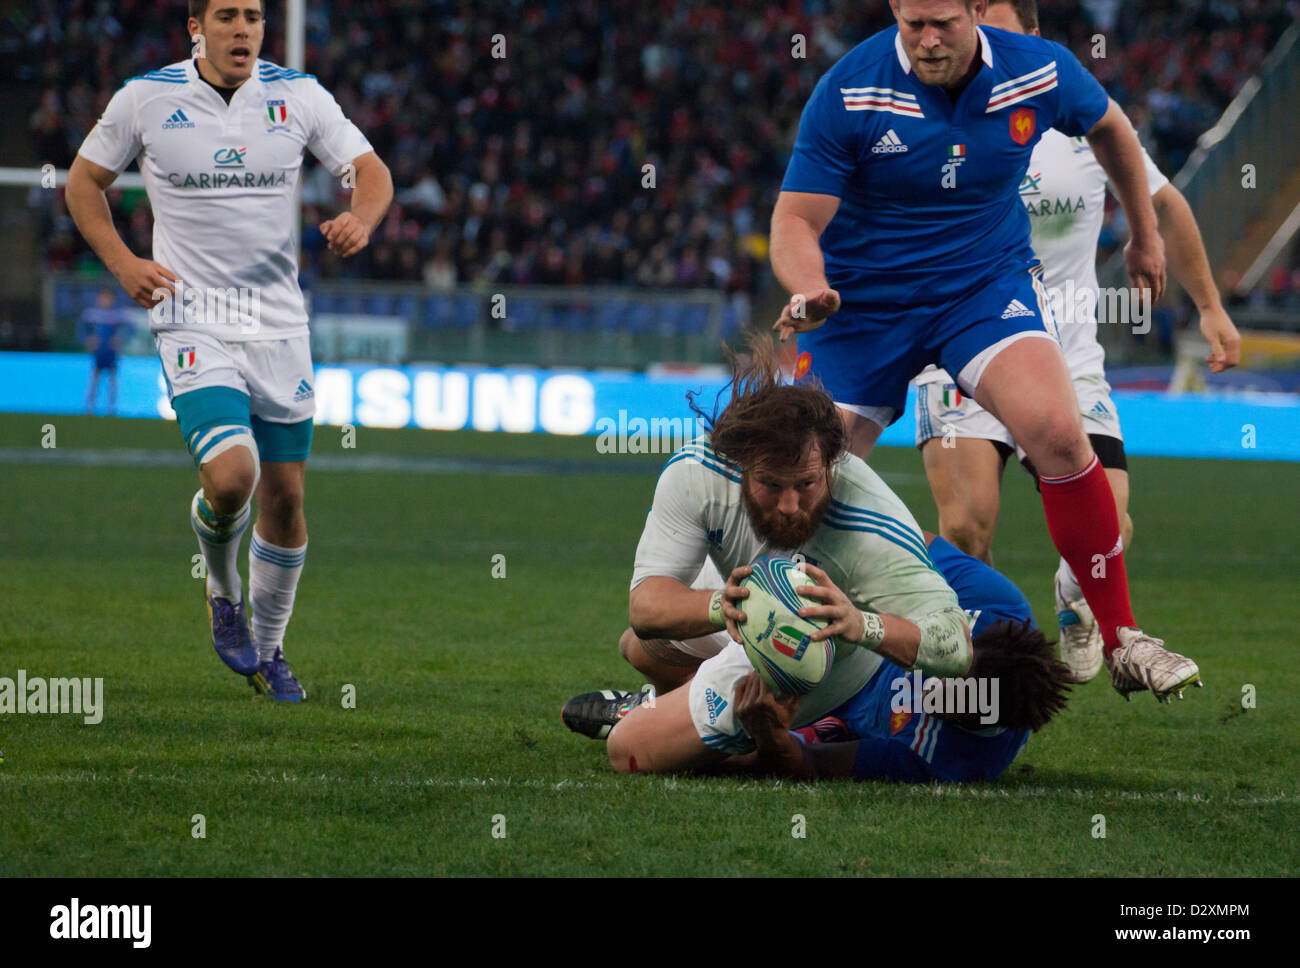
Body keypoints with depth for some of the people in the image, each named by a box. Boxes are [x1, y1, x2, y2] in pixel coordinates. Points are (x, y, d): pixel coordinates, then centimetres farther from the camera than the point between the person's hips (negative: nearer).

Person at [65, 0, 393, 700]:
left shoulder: (297, 95, 0)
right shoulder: (145, 98, -3)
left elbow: (370, 170, 4)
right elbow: (84, 181, 9)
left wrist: (361, 219, -20)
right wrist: (122, 263, -5)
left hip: (279, 323, 3)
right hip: (192, 321, -3)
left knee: (284, 495, 6)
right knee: (230, 474, -23)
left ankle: (268, 650, 26)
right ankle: (223, 591, 9)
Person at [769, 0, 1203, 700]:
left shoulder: (1040, 72, -11)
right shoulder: (848, 93, -19)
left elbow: (1107, 125, 13)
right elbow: (796, 220, -17)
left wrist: (1144, 234, 23)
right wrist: (809, 290, -39)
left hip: (988, 282, 0)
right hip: (864, 298, 0)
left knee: (1056, 431, -25)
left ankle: (1121, 641, -16)